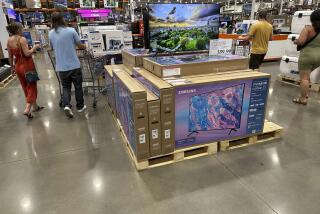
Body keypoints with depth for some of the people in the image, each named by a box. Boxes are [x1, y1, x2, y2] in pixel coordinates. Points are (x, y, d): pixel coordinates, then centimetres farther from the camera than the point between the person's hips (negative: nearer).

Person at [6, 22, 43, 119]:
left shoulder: (9, 41, 5)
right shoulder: (22, 39, -15)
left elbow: (10, 57, 9)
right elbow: (27, 53, -21)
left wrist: (12, 67, 18)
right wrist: (34, 47, -5)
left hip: (18, 66, 7)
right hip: (27, 65, -7)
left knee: (26, 88, 17)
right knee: (32, 86, 4)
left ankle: (34, 106, 28)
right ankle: (27, 109, -6)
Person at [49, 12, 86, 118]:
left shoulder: (51, 33, 2)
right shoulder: (71, 30, -9)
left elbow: (53, 48, 16)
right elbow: (80, 45, 0)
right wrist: (84, 46, 22)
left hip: (61, 67, 3)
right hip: (74, 65, -3)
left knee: (66, 87, 16)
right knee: (78, 86, 13)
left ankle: (66, 105, -4)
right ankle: (80, 106, 26)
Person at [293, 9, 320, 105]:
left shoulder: (308, 28, -10)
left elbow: (300, 42, -20)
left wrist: (295, 41, 1)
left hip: (307, 55, -6)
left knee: (304, 77, 0)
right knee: (306, 75, 24)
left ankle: (303, 99, 3)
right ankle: (305, 94, 27)